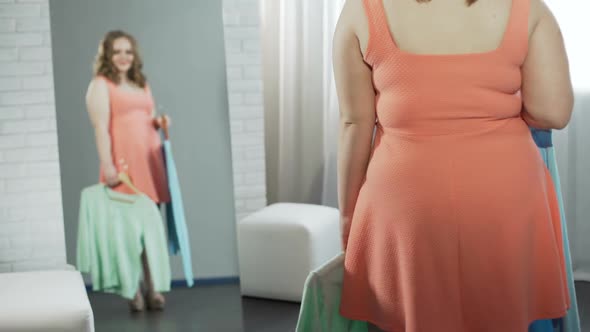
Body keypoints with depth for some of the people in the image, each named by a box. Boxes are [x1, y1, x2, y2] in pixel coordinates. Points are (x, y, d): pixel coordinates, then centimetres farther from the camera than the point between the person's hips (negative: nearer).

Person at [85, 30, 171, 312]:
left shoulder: (142, 84, 21)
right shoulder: (101, 85, -1)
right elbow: (101, 127, -9)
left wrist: (160, 123, 6)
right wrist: (107, 166, -18)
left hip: (149, 161, 6)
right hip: (124, 163, -6)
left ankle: (151, 288, 14)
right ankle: (133, 291, 4)